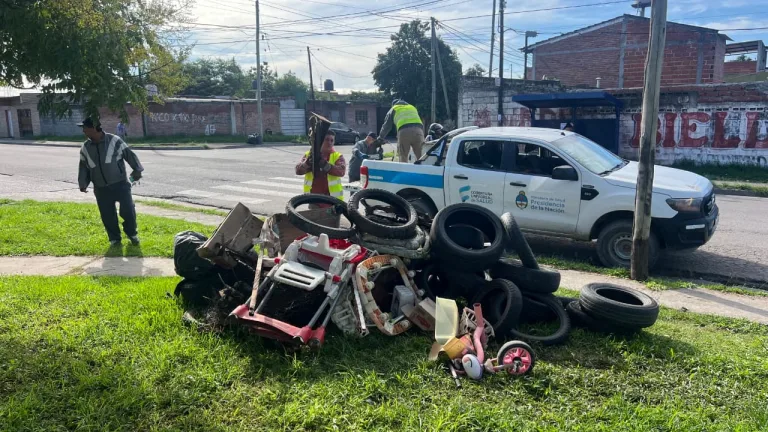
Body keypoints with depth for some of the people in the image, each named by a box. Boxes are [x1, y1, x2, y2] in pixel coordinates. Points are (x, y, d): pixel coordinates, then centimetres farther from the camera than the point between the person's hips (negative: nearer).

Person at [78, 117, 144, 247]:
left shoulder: (114, 140, -7)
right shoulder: (85, 148, 6)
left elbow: (130, 155, -2)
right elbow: (83, 168, 13)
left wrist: (137, 170, -7)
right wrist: (83, 183, 4)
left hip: (120, 184, -4)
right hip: (101, 189, 4)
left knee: (128, 210, -7)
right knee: (107, 216, 5)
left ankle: (132, 233, 17)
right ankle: (114, 238, 22)